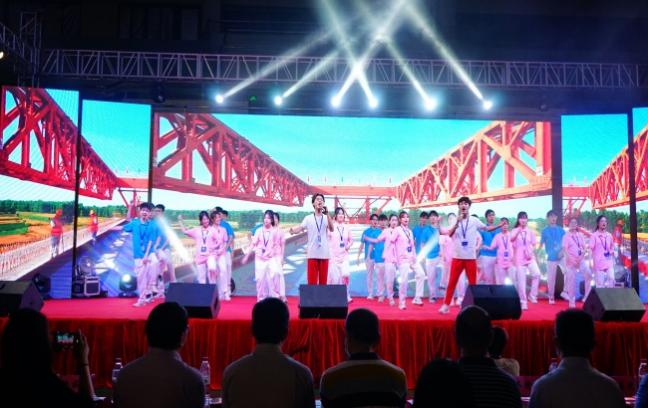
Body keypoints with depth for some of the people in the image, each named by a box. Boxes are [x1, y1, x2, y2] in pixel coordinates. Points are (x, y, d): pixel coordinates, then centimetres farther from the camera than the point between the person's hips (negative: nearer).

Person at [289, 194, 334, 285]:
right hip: (312, 254, -1)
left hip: (324, 254, 1)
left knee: (323, 281, 6)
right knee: (312, 281, 0)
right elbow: (299, 228, -7)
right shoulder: (308, 218, 5)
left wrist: (327, 213, -20)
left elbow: (331, 229, -11)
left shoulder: (327, 218, 6)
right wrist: (292, 230, -31)